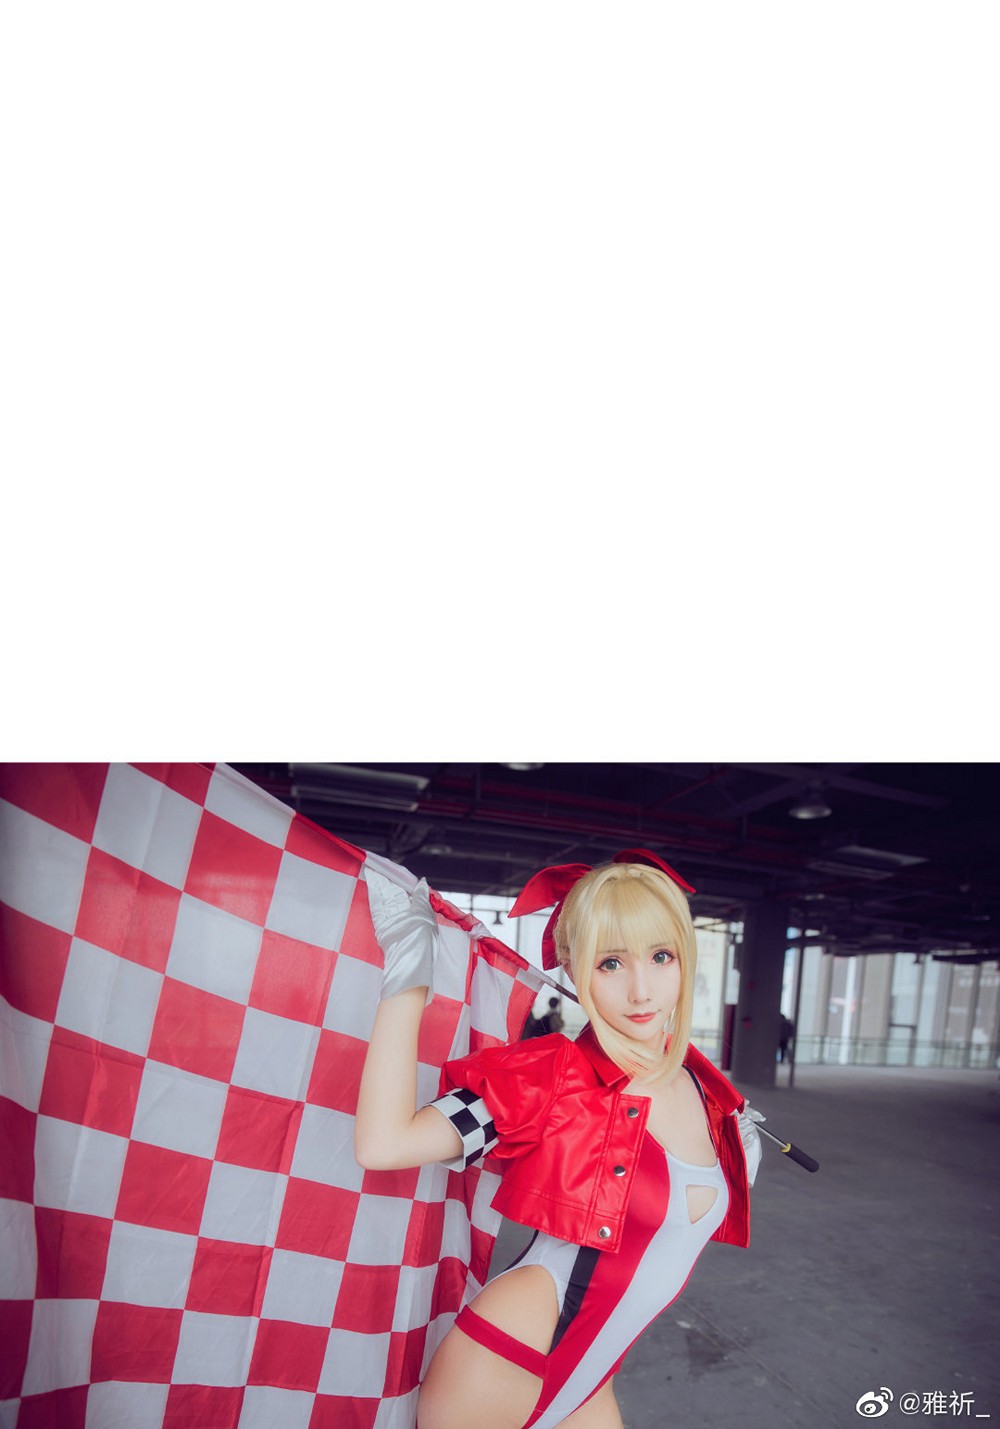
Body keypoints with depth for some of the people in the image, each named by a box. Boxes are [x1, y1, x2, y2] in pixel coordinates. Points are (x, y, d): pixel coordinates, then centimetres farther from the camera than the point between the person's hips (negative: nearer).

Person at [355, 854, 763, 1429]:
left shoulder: (709, 1093, -3)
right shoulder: (552, 1075, -20)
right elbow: (384, 1144, -33)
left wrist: (739, 1166, 3)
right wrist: (408, 977, -32)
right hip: (500, 1376, -5)